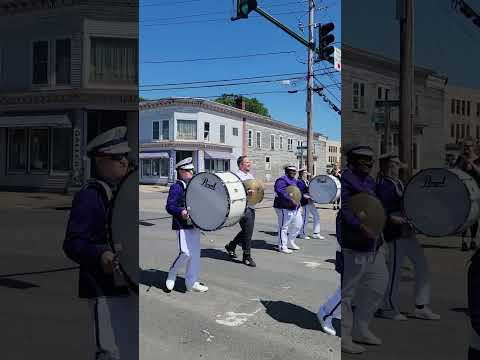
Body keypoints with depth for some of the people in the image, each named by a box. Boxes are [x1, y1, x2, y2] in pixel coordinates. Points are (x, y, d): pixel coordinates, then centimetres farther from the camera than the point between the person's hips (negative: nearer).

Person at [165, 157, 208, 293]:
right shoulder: (176, 187, -9)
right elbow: (169, 206, -15)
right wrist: (181, 212, -31)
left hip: (195, 225, 8)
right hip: (182, 226, -8)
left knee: (195, 254, 9)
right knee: (185, 253, -14)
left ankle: (191, 283, 18)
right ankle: (171, 274, 13)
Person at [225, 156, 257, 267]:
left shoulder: (250, 176, 19)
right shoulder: (237, 175, -9)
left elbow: (255, 187, 30)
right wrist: (246, 192, -29)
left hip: (251, 206, 9)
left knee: (247, 231, 17)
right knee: (247, 231, -7)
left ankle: (231, 246, 36)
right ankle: (246, 257, 4)